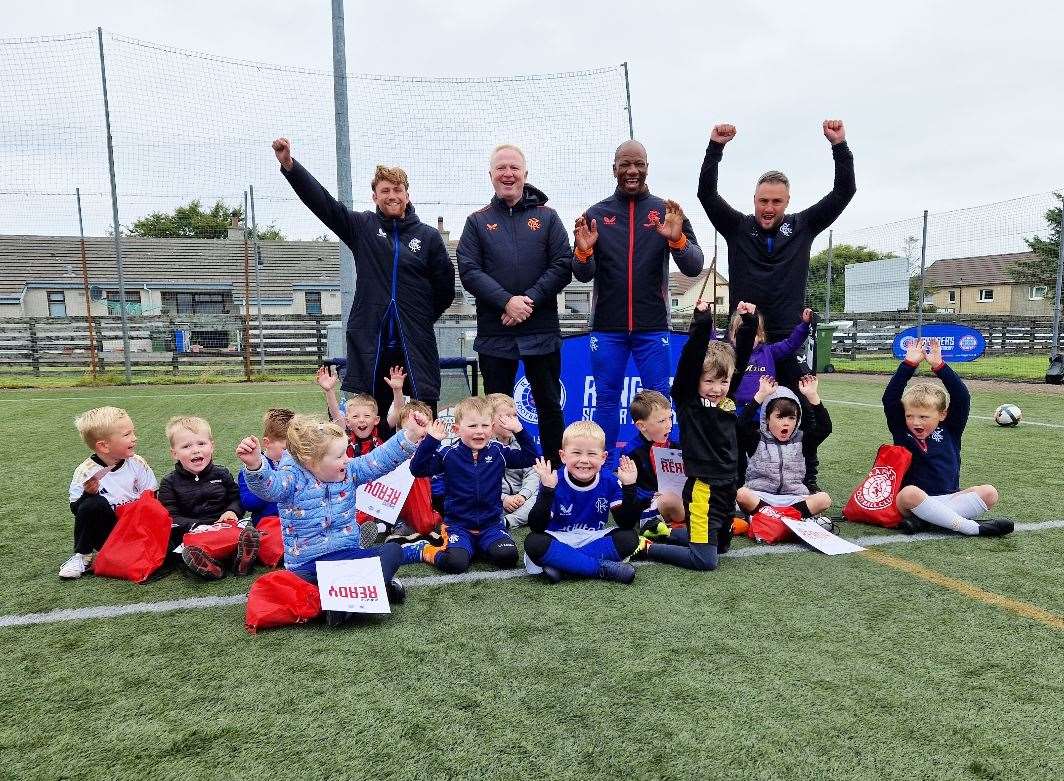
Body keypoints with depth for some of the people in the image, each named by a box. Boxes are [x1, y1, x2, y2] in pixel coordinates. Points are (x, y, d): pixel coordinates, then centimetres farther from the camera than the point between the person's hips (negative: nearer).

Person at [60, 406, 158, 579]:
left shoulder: (138, 464, -2)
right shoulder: (86, 471, -8)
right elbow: (76, 509, -4)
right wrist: (87, 494, -24)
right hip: (104, 528, -1)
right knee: (93, 504, -30)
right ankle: (82, 555, -10)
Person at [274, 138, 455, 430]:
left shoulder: (429, 236, 7)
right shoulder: (362, 227, 8)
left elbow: (445, 288, 8)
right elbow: (321, 201, -2)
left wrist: (421, 318, 7)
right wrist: (289, 165, -13)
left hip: (416, 342, 0)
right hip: (369, 342, 0)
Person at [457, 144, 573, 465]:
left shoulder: (547, 217, 8)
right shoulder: (477, 221, 8)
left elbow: (563, 266, -1)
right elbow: (469, 271, -2)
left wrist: (529, 300, -13)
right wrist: (507, 302, -16)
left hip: (542, 331, 0)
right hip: (494, 333, 0)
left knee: (549, 406, 8)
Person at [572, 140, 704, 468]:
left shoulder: (666, 212, 4)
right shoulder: (596, 214, 6)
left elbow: (694, 268, -4)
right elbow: (583, 276, 3)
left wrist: (676, 239, -23)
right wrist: (584, 252, -19)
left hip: (652, 328, 0)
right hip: (606, 327, 1)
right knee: (606, 399, 7)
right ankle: (605, 469, 20)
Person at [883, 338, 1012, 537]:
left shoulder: (950, 430, 9)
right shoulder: (902, 431, 5)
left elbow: (962, 398, -3)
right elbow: (890, 399, -6)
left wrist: (939, 366, -8)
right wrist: (909, 365, -9)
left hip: (949, 499, 3)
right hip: (914, 502, -3)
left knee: (989, 493, -21)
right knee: (909, 493, -36)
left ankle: (923, 520, -27)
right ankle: (973, 528, -29)